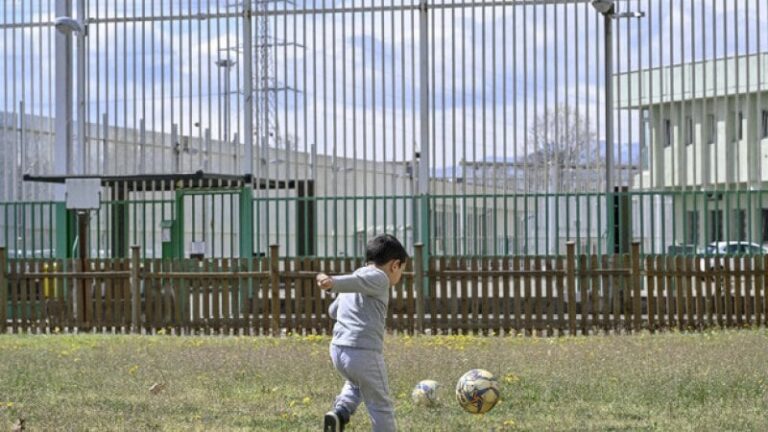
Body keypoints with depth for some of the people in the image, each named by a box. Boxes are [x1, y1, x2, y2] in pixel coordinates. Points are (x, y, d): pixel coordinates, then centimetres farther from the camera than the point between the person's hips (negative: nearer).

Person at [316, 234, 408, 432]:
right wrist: (332, 283, -45)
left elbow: (333, 310, 29)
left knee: (355, 383, 35)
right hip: (364, 352, -8)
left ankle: (340, 412, 11)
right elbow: (355, 281, -26)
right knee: (380, 406, 6)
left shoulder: (359, 273, 20)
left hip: (338, 349, 8)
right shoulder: (379, 278, -5)